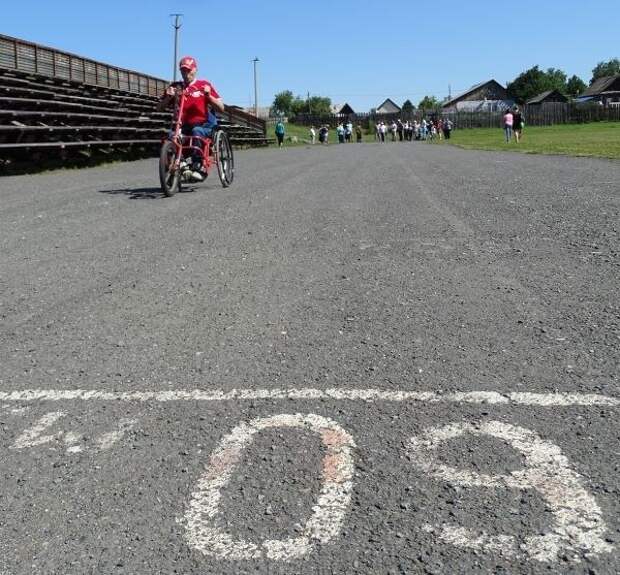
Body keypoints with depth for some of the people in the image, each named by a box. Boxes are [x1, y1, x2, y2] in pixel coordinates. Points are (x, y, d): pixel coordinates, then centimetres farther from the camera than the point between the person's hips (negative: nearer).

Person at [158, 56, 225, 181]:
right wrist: (168, 97, -9)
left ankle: (198, 167, -38)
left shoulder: (204, 85, 6)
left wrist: (208, 95, -15)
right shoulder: (175, 87, 11)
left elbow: (221, 108, 0)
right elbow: (159, 108, 9)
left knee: (197, 131, -36)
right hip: (185, 127, 2)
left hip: (204, 125, -2)